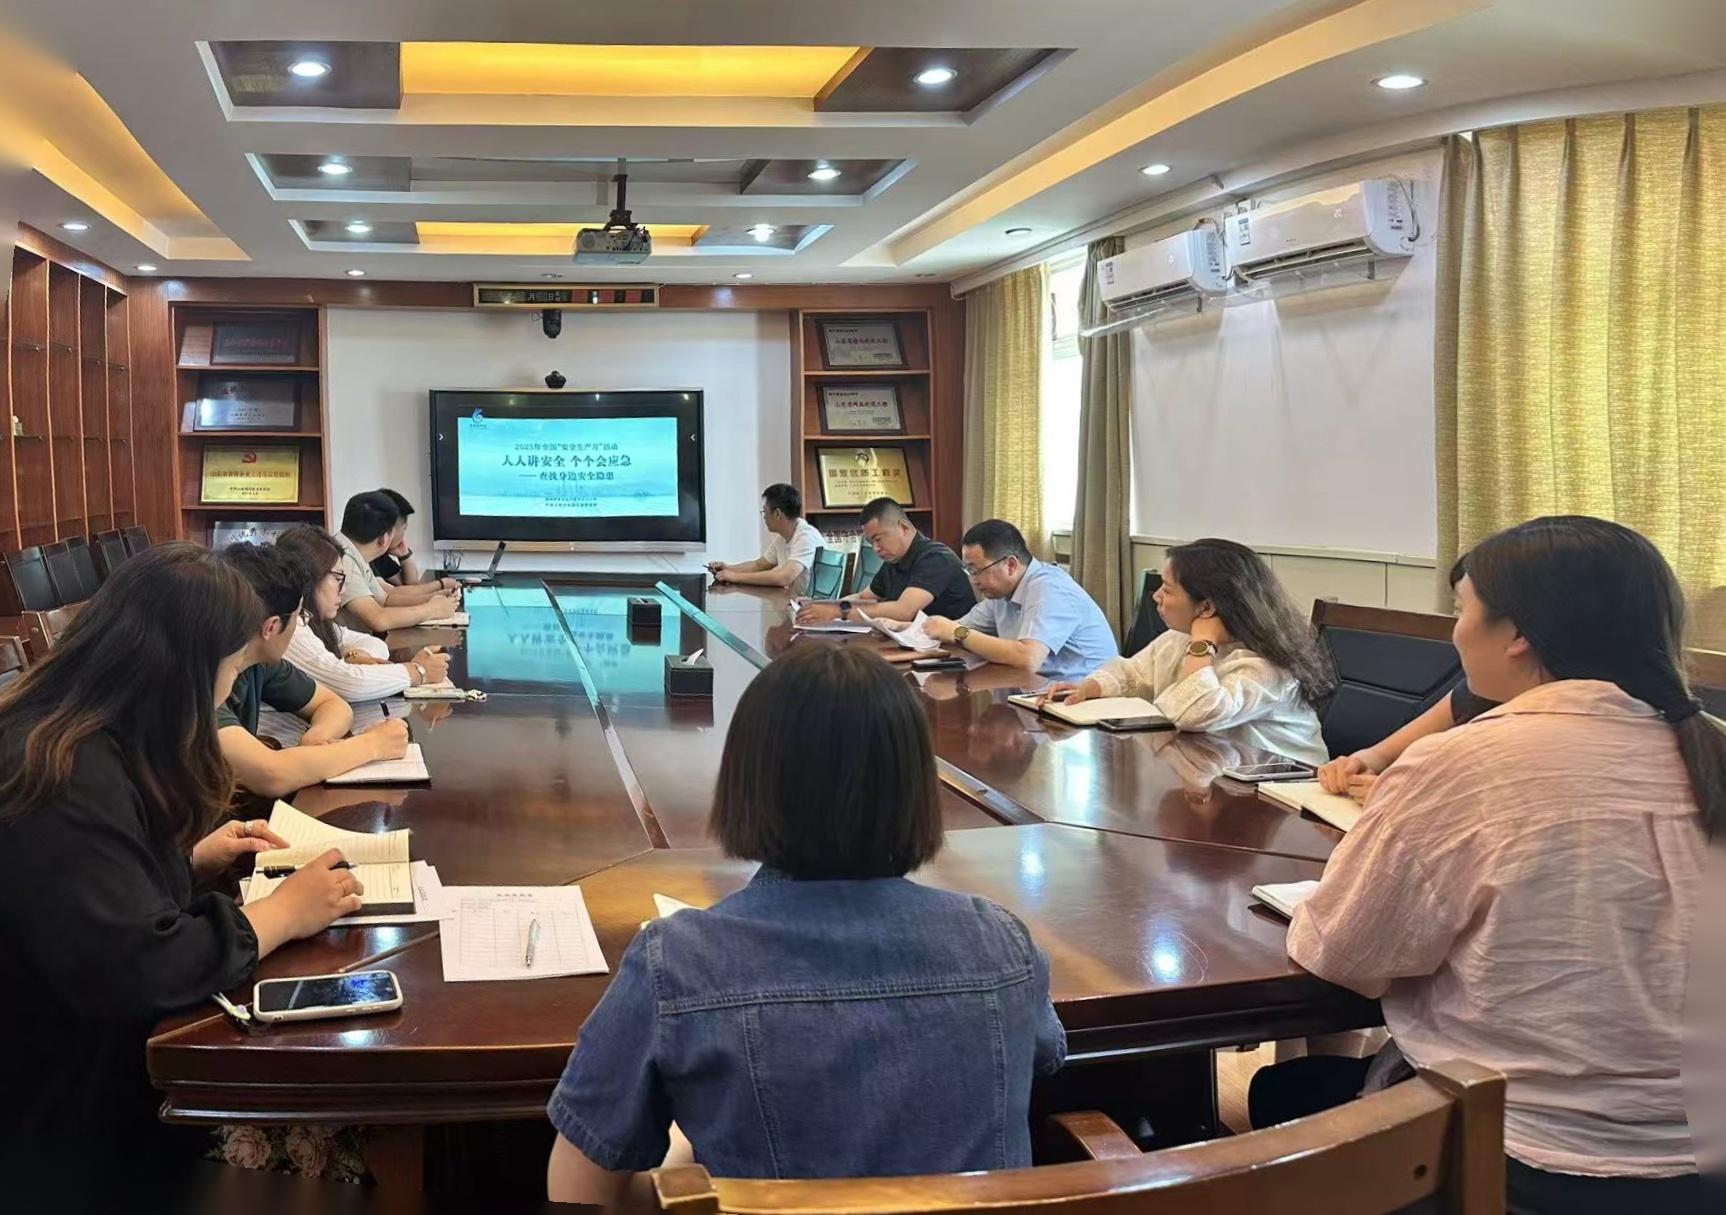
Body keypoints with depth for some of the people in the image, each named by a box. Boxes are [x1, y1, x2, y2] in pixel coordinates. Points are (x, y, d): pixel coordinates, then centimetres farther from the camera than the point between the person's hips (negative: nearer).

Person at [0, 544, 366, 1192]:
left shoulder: (93, 743, 5)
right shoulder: (68, 781, -28)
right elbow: (138, 972, -33)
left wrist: (193, 863, 7)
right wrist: (284, 911, -19)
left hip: (101, 1050, 10)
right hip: (69, 1122, -10)